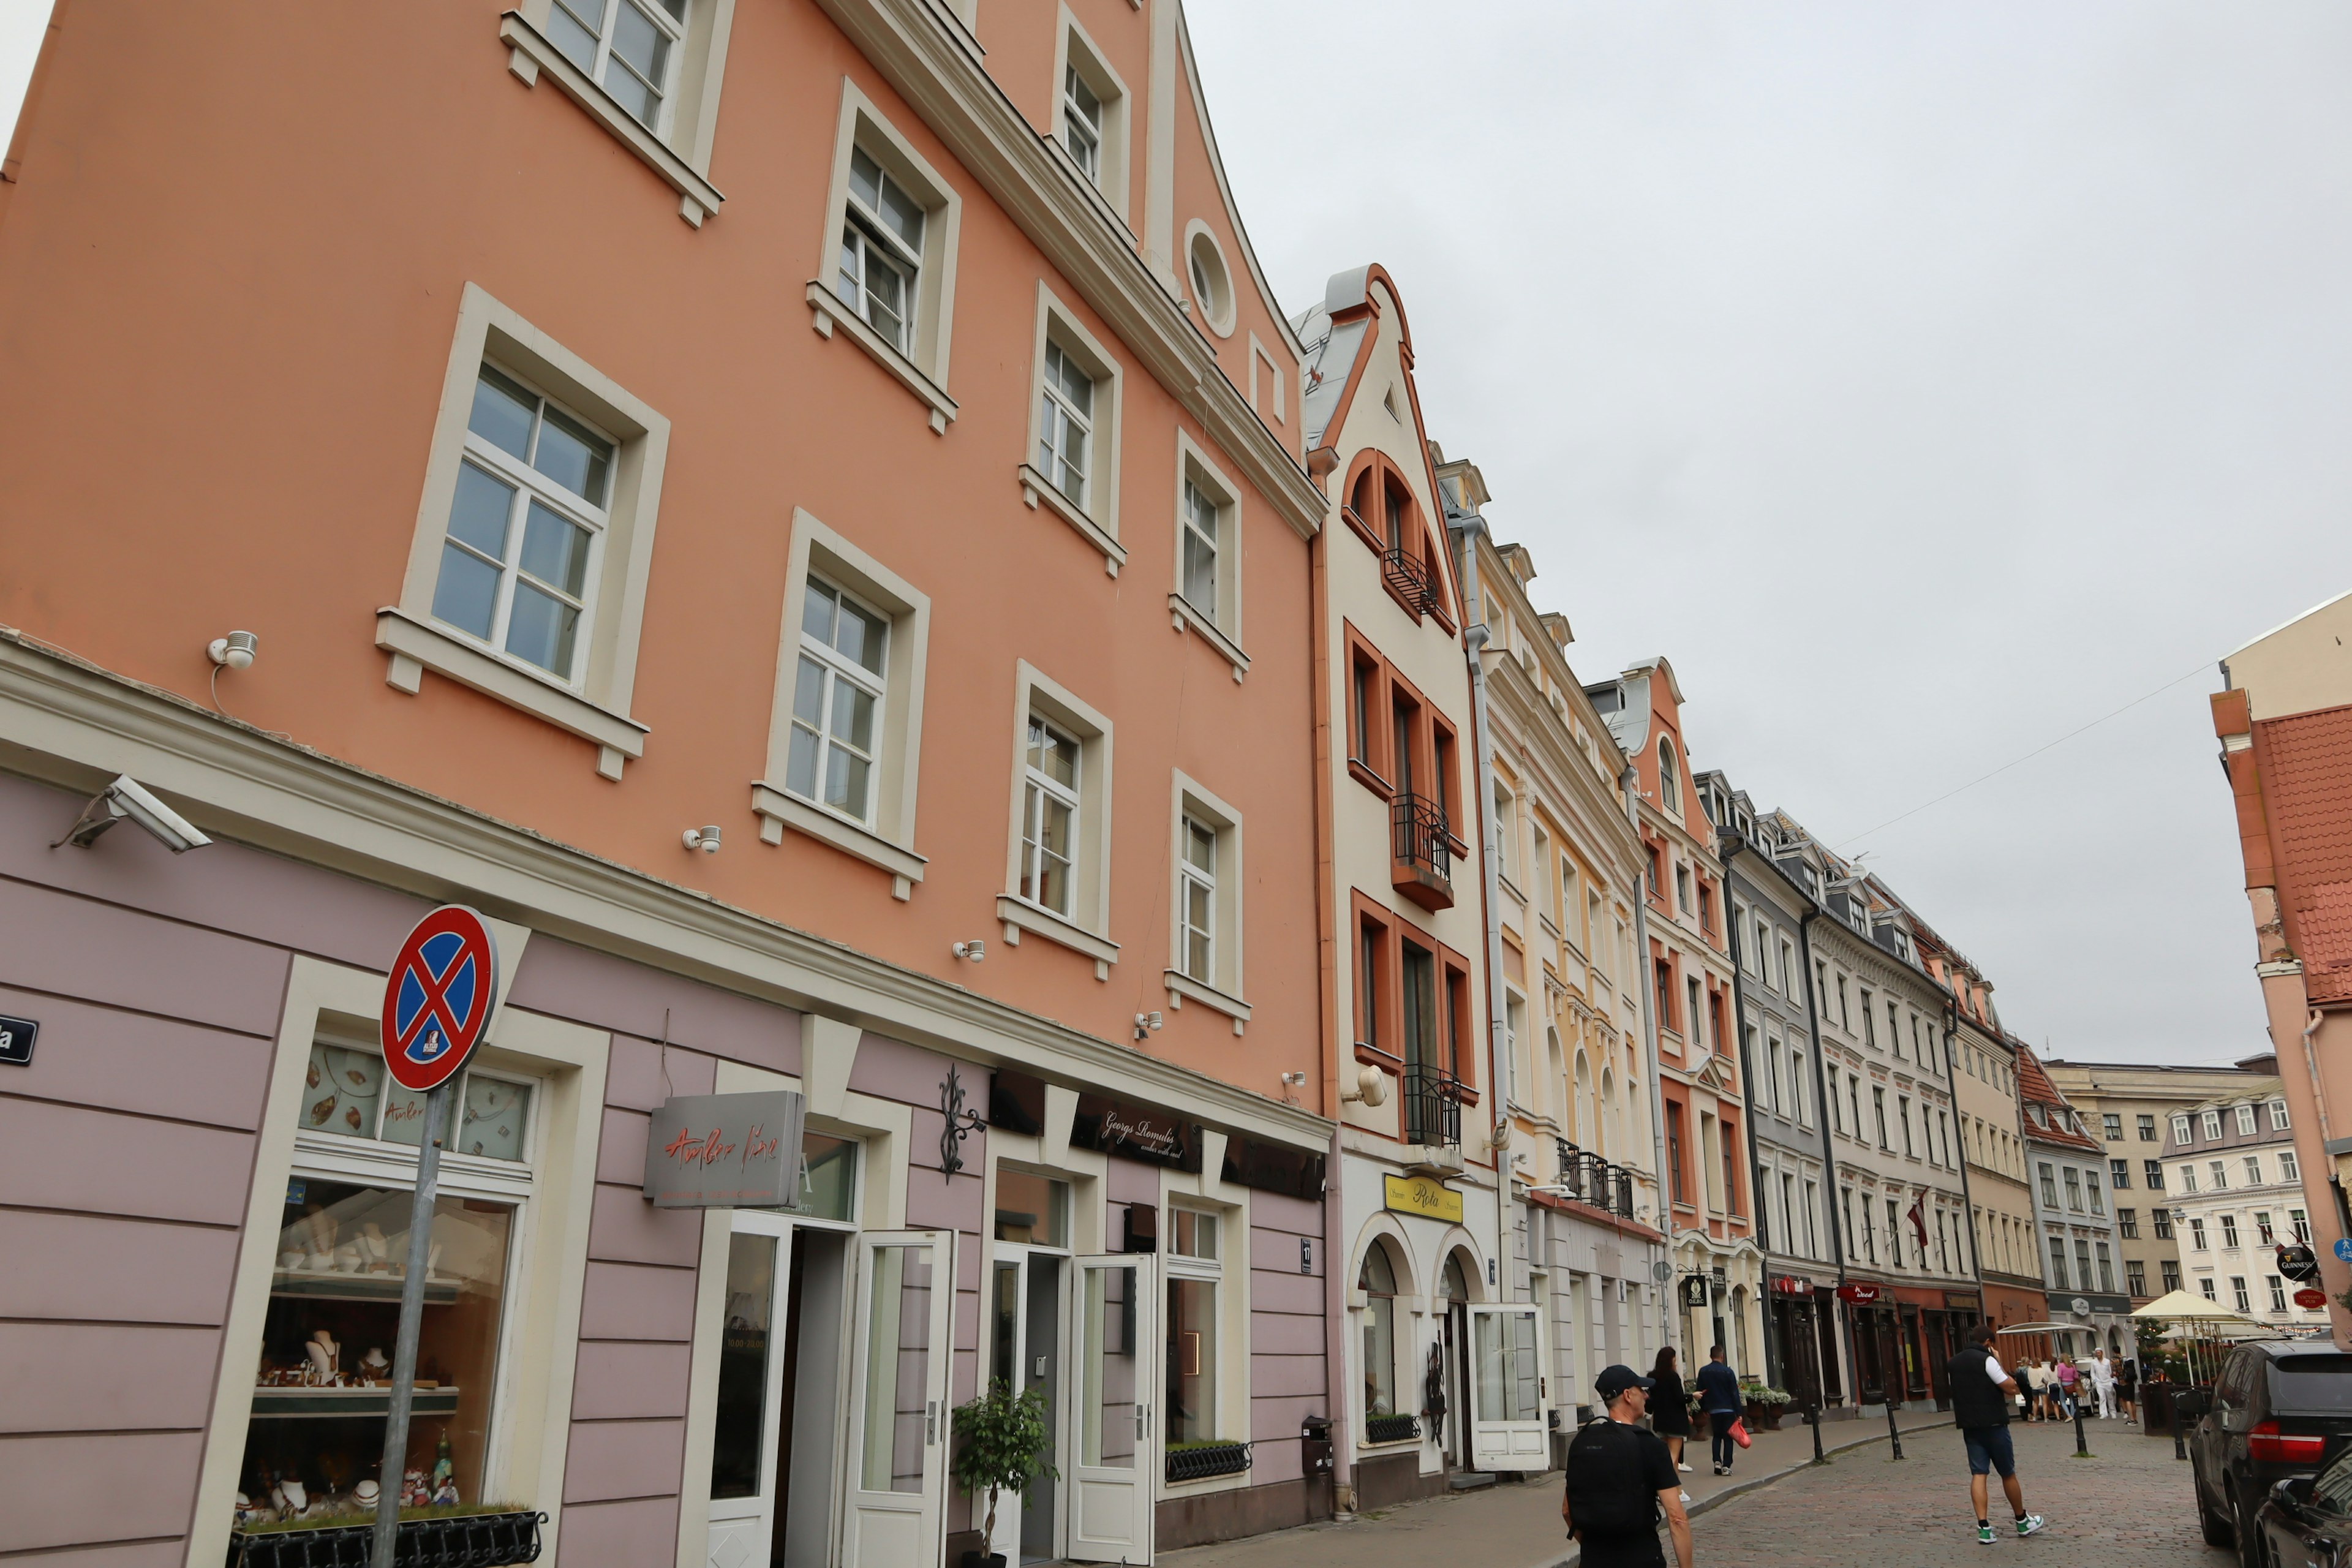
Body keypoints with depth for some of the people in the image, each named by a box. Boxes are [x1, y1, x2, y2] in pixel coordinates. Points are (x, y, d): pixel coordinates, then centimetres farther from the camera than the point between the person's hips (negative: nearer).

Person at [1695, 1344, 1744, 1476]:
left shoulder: (1703, 1372, 1)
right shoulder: (1727, 1371, -10)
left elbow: (1700, 1393, 4)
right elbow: (1735, 1393, -9)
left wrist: (1704, 1409, 15)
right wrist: (1738, 1413, -5)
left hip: (1713, 1410, 3)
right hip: (1728, 1410, -3)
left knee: (1717, 1436, 17)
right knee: (1728, 1438, 4)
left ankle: (1717, 1462, 4)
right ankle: (1726, 1466, 0)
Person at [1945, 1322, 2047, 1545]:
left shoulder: (1952, 1364, 9)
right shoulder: (1986, 1359, -12)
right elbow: (2011, 1388, -13)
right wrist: (2000, 1365, -2)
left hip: (1969, 1426, 5)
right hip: (1993, 1424, -5)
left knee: (1978, 1474, 1)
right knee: (2008, 1474, 11)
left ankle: (1984, 1527, -8)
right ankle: (2022, 1522, 27)